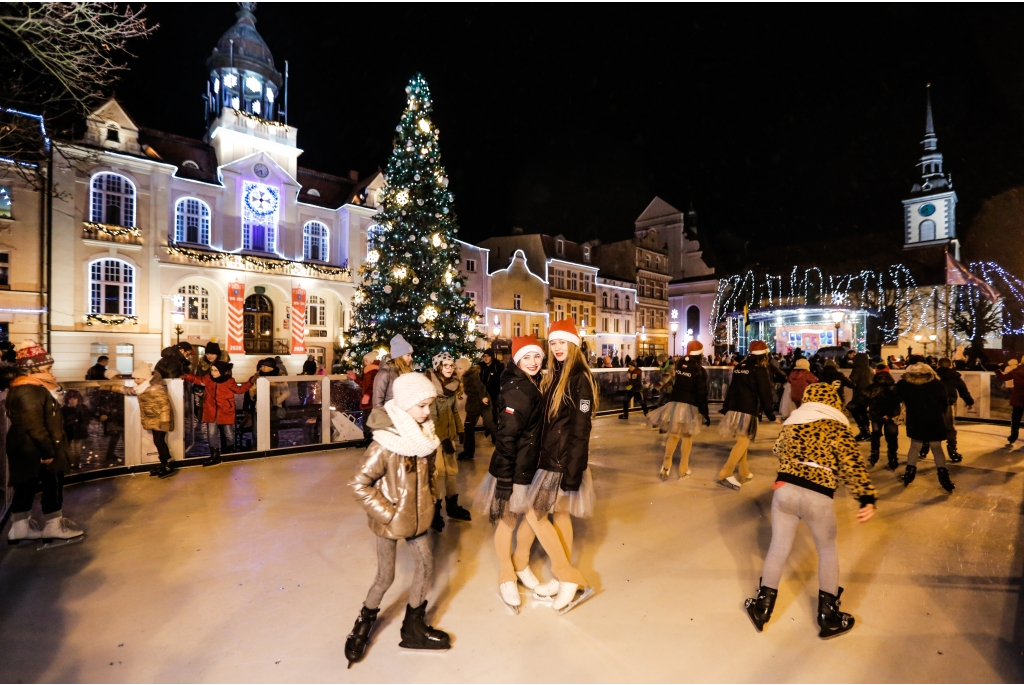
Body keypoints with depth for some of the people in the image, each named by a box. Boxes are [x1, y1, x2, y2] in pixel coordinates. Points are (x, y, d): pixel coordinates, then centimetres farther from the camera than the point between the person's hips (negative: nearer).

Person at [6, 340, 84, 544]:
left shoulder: (30, 388, 11)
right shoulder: (29, 392, -23)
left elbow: (47, 418, 18)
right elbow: (34, 426, -26)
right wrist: (47, 451, -22)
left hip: (29, 450, 10)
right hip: (36, 451, -10)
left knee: (26, 487, 16)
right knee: (53, 485, 0)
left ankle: (20, 527, 26)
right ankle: (53, 526, 10)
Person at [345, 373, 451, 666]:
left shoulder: (425, 435, -6)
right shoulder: (385, 443, -26)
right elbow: (359, 484, -22)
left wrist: (430, 497, 4)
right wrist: (386, 513, -19)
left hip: (417, 517, 6)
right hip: (390, 521, -6)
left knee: (425, 566, 14)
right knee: (385, 578, 10)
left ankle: (414, 626, 36)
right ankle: (364, 624, 40)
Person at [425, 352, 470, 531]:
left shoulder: (452, 384, 4)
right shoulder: (431, 385, -18)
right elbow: (431, 415, -19)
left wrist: (459, 430, 9)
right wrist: (443, 440, -19)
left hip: (448, 431, 7)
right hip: (434, 433, -7)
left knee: (452, 469, 12)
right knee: (438, 471, -2)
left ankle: (452, 506, 26)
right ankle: (434, 511, 14)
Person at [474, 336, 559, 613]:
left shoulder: (533, 385, 7)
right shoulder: (516, 390, -22)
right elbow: (506, 437, -24)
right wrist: (504, 479, -24)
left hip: (531, 465, 9)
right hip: (514, 468, -9)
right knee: (507, 520, 9)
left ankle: (520, 564, 41)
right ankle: (507, 577, 29)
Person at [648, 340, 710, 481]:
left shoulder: (679, 363, 5)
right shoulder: (700, 370, -9)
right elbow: (702, 394, -10)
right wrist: (705, 413, -3)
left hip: (674, 402, 4)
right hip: (689, 406, -4)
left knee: (673, 434, 15)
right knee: (687, 436, 9)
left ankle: (666, 464, 9)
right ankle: (683, 469, 15)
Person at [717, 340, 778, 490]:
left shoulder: (738, 367, 13)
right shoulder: (760, 369, -6)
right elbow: (765, 394, -8)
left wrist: (725, 408, 22)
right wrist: (771, 415, -2)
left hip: (734, 407, 7)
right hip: (748, 410, -7)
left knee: (741, 440, 17)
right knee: (743, 441, -8)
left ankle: (744, 472, 25)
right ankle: (726, 474, -17)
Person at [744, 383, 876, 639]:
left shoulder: (791, 422, 13)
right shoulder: (836, 428, 0)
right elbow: (851, 466, -11)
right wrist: (867, 499, -14)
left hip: (784, 489, 3)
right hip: (818, 498, -3)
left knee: (778, 547, 17)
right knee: (828, 551, 21)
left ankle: (762, 607, 27)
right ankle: (828, 618, 30)